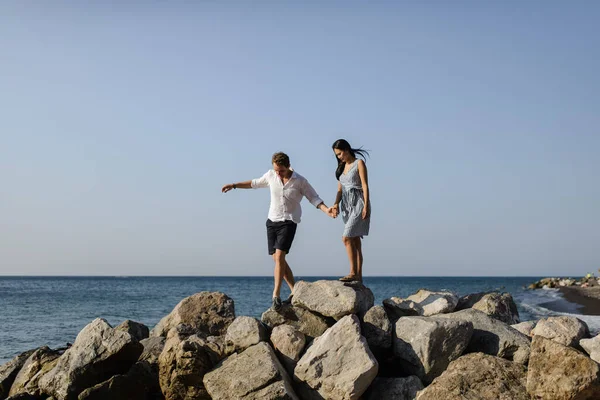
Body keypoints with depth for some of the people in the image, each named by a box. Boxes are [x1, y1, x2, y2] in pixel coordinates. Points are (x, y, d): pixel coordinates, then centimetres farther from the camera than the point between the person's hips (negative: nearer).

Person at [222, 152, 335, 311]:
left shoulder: (300, 181, -8)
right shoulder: (270, 175, 2)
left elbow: (314, 199, -6)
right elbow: (255, 183, 19)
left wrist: (326, 210, -23)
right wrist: (234, 185, 19)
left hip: (289, 222, -5)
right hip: (272, 221, 5)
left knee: (279, 257, -18)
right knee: (277, 259, 4)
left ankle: (276, 295, -15)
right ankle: (294, 291, 14)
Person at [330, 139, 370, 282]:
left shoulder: (359, 163, -3)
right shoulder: (342, 167, 17)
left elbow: (365, 185, -9)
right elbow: (340, 189, 12)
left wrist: (366, 206, -17)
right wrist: (336, 204, -5)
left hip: (358, 203, -7)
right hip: (347, 206, 7)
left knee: (347, 238, -18)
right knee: (355, 241, 6)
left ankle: (353, 272, -16)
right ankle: (358, 275, 7)